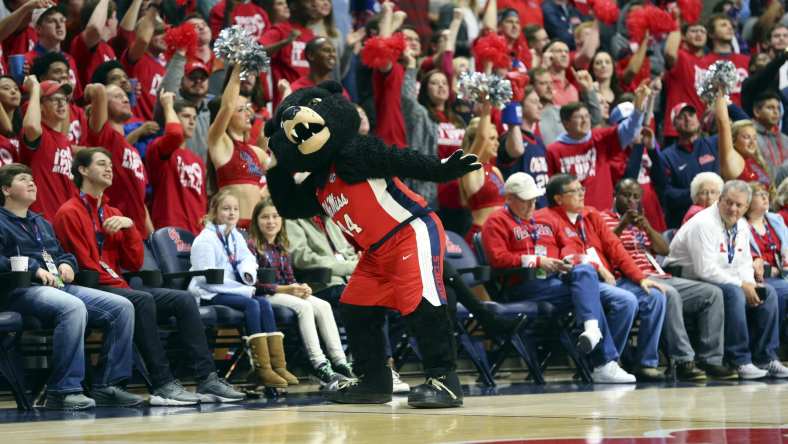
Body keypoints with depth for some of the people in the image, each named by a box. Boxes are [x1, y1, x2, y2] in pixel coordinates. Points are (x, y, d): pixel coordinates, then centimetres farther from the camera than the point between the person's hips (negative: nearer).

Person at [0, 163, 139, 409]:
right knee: (73, 307, -39)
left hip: (60, 286, 8)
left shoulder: (41, 223, 31)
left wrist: (66, 264, 11)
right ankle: (63, 391, -37)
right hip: (22, 291, -8)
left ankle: (107, 386, -10)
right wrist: (34, 269, -18)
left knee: (122, 307, -9)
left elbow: (62, 254, 36)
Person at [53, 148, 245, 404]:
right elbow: (83, 265, -10)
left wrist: (129, 226, 0)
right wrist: (117, 285, -12)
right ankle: (163, 385, -38)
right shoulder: (69, 214, -1)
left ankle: (207, 380, -16)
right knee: (143, 300, -35)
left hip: (118, 287, 8)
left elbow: (134, 264, 13)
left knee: (183, 300, -8)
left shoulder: (113, 214, 22)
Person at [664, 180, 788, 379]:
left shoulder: (742, 226, 8)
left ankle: (766, 358, -3)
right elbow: (706, 270, -26)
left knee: (767, 293, -4)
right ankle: (740, 361, -31)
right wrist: (741, 285, -22)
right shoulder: (704, 224, -20)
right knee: (734, 293, -34)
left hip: (725, 282, 9)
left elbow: (744, 263, 14)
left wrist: (750, 284, -9)